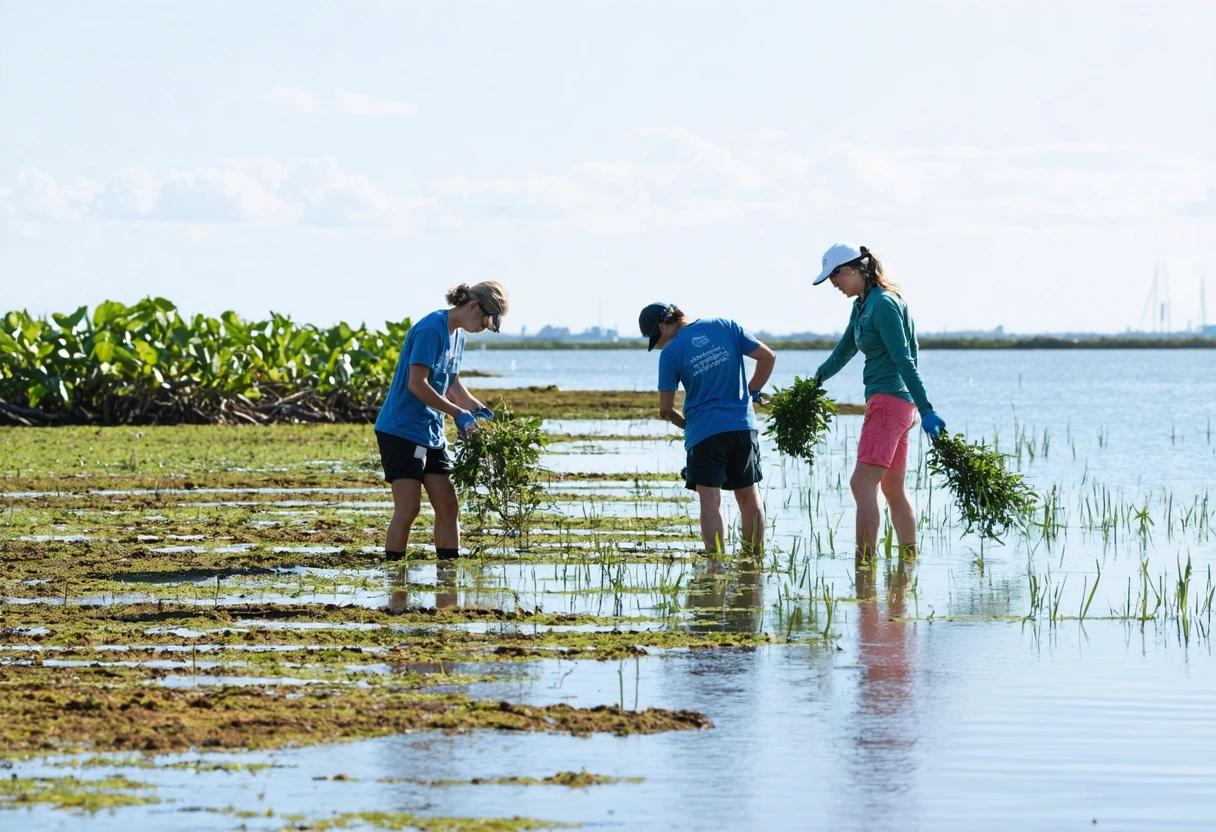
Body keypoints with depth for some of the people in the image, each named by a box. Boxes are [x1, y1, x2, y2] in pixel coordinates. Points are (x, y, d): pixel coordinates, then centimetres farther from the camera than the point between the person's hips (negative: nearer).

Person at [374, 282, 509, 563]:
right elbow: (417, 384, -23)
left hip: (432, 432, 9)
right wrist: (459, 414, -19)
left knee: (448, 505, 7)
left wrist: (479, 409, 7)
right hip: (401, 430, -9)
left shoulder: (457, 334, 11)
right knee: (408, 508, -11)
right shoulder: (431, 329, -19)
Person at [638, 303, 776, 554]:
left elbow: (665, 409, 0)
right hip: (743, 425, 4)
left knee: (710, 499, -5)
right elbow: (767, 357, 7)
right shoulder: (725, 327, 5)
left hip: (704, 431, -4)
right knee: (749, 496, 13)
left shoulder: (671, 353, -4)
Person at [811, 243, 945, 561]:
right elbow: (844, 351, 32)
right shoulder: (862, 306, 15)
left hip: (889, 400, -10)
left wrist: (925, 410, -23)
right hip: (892, 403, 10)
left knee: (862, 484, -14)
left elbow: (904, 361, -20)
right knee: (893, 488, 12)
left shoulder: (884, 304, -14)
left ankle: (865, 560, -18)